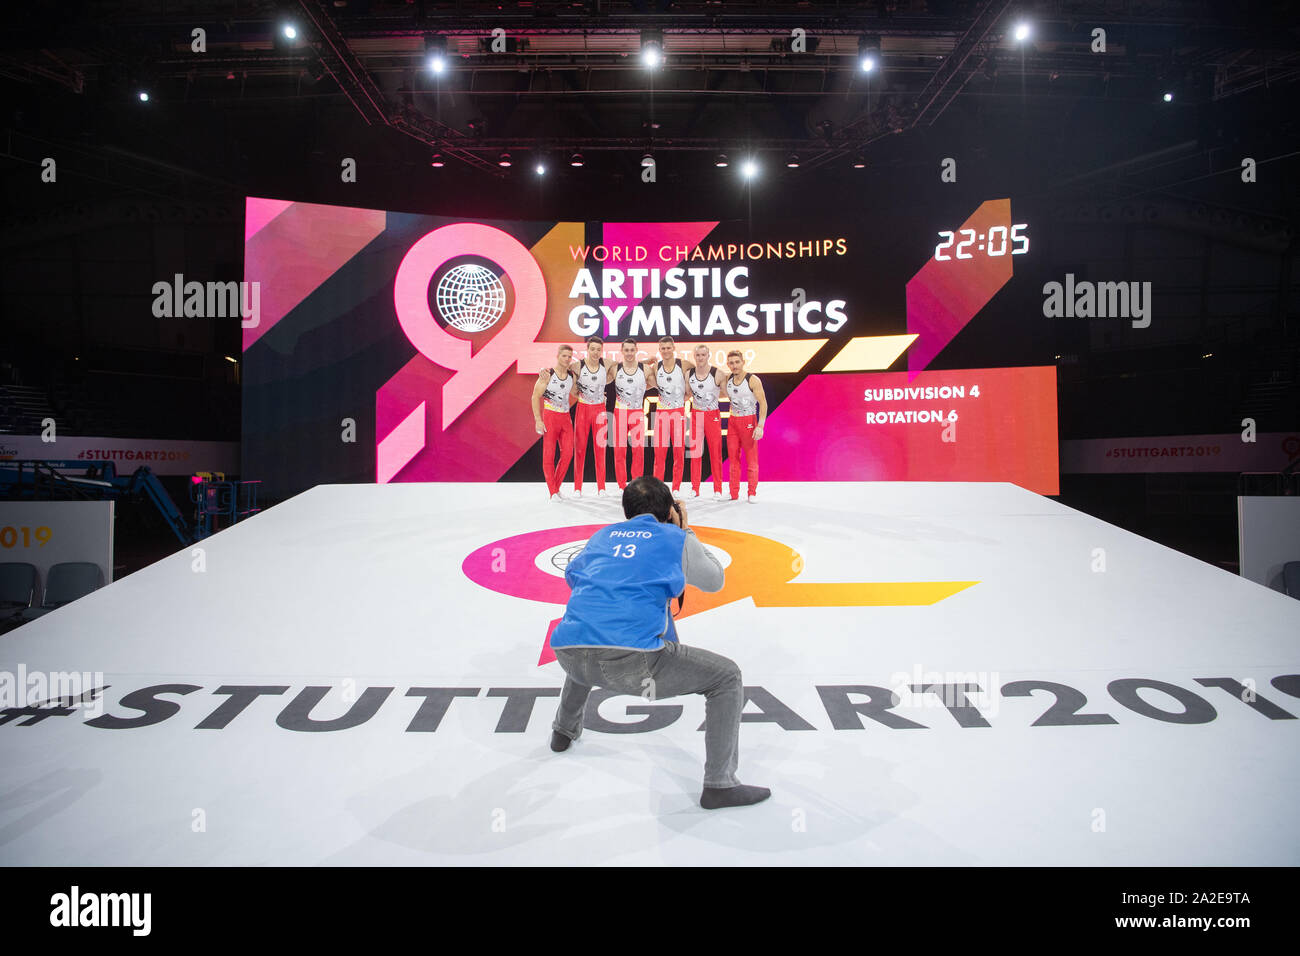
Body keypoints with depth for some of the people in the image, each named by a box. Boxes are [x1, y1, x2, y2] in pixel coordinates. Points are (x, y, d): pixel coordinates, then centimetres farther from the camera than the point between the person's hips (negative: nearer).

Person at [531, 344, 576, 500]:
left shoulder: (572, 376, 7)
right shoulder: (547, 374, -8)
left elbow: (575, 393, 25)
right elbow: (535, 397, -7)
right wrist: (538, 420, -13)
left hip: (566, 418, 5)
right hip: (550, 417, -5)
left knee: (568, 453, -3)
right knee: (549, 454, -3)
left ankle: (556, 485, 14)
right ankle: (553, 492, 4)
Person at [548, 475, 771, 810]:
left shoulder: (603, 535, 23)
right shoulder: (675, 538, 12)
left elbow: (571, 575, 41)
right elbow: (715, 581, 28)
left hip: (568, 652, 6)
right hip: (632, 659, -5)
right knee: (726, 676, 11)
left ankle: (564, 729, 58)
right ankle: (719, 784, 9)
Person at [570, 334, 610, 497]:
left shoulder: (606, 364, -2)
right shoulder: (578, 366, -10)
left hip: (600, 409, 2)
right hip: (583, 409, -1)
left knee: (600, 448, 4)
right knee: (579, 448, 3)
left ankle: (601, 488, 11)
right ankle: (577, 487, 12)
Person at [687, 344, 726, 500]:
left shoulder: (718, 374, -9)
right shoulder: (689, 374, 1)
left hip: (713, 416, -3)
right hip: (695, 415, 3)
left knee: (715, 453, 1)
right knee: (695, 452, 3)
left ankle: (718, 490, 9)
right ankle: (695, 489, 11)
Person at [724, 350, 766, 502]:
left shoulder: (753, 380, -11)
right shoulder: (728, 380, 5)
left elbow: (763, 404, -13)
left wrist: (760, 426, -20)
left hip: (749, 421, -5)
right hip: (732, 421, 5)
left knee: (751, 459, 0)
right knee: (733, 458, 6)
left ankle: (752, 493, 8)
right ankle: (734, 493, 12)